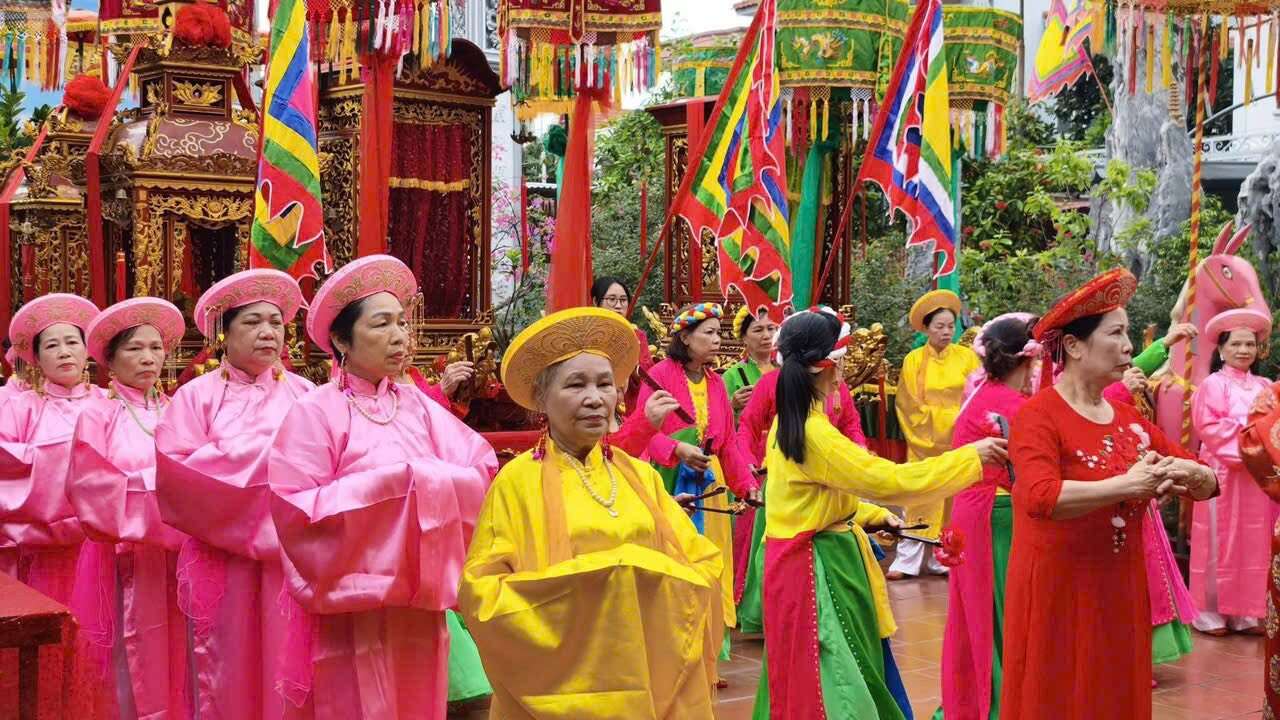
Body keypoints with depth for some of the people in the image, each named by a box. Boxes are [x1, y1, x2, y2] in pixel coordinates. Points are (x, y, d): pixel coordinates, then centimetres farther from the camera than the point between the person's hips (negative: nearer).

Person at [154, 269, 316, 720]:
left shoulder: (303, 394, 8)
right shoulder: (197, 396, 3)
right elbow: (173, 469, -9)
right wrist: (266, 454, -11)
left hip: (290, 560, 1)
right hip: (222, 561, -1)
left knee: (286, 671, 3)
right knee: (229, 675, 4)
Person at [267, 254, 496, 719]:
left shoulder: (419, 408, 8)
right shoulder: (316, 412, -7)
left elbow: (483, 472, 1)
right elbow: (293, 507, -15)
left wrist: (425, 481, -16)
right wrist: (387, 486, -17)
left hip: (418, 606, 5)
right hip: (353, 610, -5)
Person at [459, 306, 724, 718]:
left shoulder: (642, 476, 8)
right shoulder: (518, 481, -5)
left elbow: (703, 563, 8)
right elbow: (481, 593, -9)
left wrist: (654, 587, -10)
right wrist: (570, 587, -19)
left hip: (650, 682, 4)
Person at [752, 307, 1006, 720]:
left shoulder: (788, 423, 6)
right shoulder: (814, 432, -24)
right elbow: (889, 480, -25)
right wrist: (970, 456, -19)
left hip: (810, 555, 10)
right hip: (816, 565, -10)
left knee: (821, 678, 17)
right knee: (831, 677, -2)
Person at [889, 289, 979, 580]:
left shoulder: (966, 357, 3)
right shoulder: (914, 360, 0)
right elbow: (910, 404, -2)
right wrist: (945, 419, -7)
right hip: (925, 442, -1)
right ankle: (908, 560, 0)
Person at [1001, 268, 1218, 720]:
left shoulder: (1128, 418, 8)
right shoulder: (1038, 416, -13)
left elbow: (1208, 484, 10)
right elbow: (1040, 498, -30)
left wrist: (1187, 473, -12)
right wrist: (1128, 485, -28)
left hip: (1121, 590, 7)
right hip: (1058, 591, -6)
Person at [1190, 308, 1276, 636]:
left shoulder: (1265, 387, 12)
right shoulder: (1214, 384, -5)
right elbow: (1209, 428, -14)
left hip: (1258, 475, 5)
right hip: (1224, 473, -5)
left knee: (1254, 544, 9)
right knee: (1221, 543, -1)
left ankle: (1247, 611, 17)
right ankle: (1211, 612, 7)